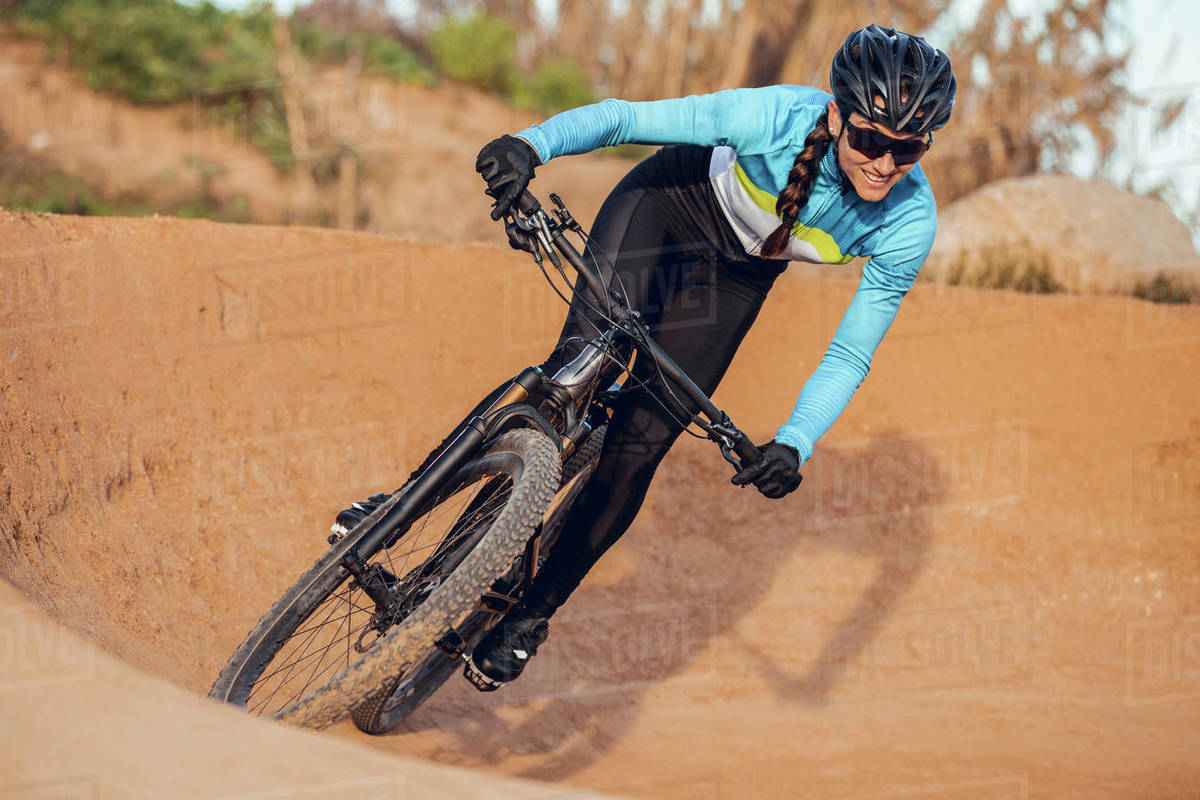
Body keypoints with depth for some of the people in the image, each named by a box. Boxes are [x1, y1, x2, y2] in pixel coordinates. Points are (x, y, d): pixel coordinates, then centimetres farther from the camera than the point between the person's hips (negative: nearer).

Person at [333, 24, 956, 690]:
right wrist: (530, 145, -49)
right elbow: (621, 118, -31)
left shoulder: (909, 224, -30)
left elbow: (851, 354, -20)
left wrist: (795, 444, -35)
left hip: (738, 275, 2)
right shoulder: (776, 117, -37)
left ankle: (535, 611, 10)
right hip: (671, 201, -2)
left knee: (637, 447, -7)